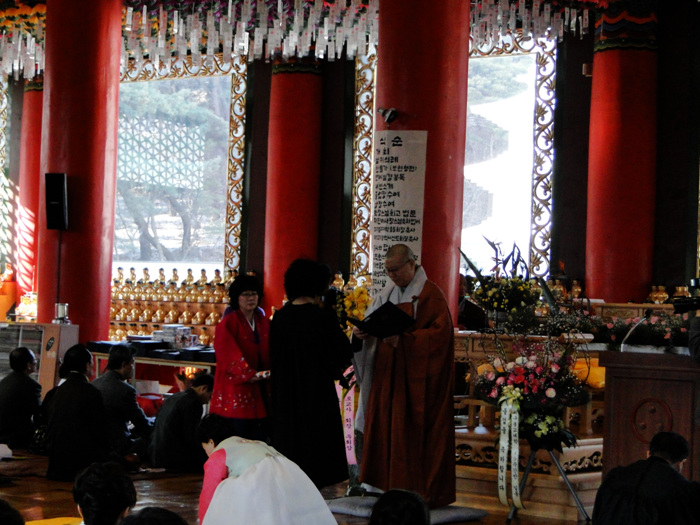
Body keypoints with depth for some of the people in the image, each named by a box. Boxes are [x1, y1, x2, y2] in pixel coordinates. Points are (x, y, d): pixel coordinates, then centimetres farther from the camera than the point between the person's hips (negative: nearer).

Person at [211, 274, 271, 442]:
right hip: (236, 390, -5)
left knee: (260, 440, 3)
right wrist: (253, 374, -21)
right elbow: (231, 359, -13)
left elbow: (270, 353, 11)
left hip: (259, 392, 6)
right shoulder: (228, 325, -6)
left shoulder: (263, 322, 13)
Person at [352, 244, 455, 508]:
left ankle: (422, 491, 0)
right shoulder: (388, 293, 15)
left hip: (416, 378, -7)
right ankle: (394, 487, 9)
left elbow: (440, 332, -16)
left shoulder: (430, 294, -7)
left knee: (413, 434, -6)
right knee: (387, 430, 4)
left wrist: (403, 340, -25)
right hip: (387, 375, 7)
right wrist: (361, 332, -6)